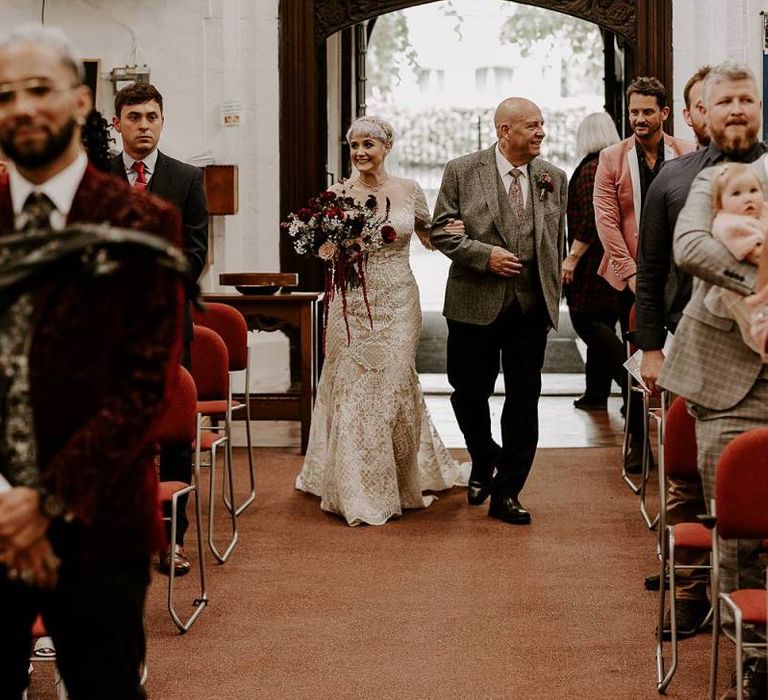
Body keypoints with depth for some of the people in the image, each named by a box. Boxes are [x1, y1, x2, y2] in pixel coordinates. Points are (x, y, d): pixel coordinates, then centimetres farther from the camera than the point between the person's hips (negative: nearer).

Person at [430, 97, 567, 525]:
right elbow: (441, 231, -4)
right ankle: (484, 460, 37)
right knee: (469, 393, 8)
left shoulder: (553, 178, 8)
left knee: (524, 400, 2)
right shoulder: (462, 172, -2)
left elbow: (557, 243, 14)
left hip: (532, 307, 2)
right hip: (476, 304, -2)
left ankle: (507, 493, 11)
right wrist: (485, 255, -16)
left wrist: (553, 295, 12)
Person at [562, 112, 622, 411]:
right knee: (604, 324, 13)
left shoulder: (591, 169, -13)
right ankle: (596, 394, 18)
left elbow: (591, 219, -21)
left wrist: (572, 257, -17)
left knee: (587, 322, -5)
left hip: (592, 262, -8)